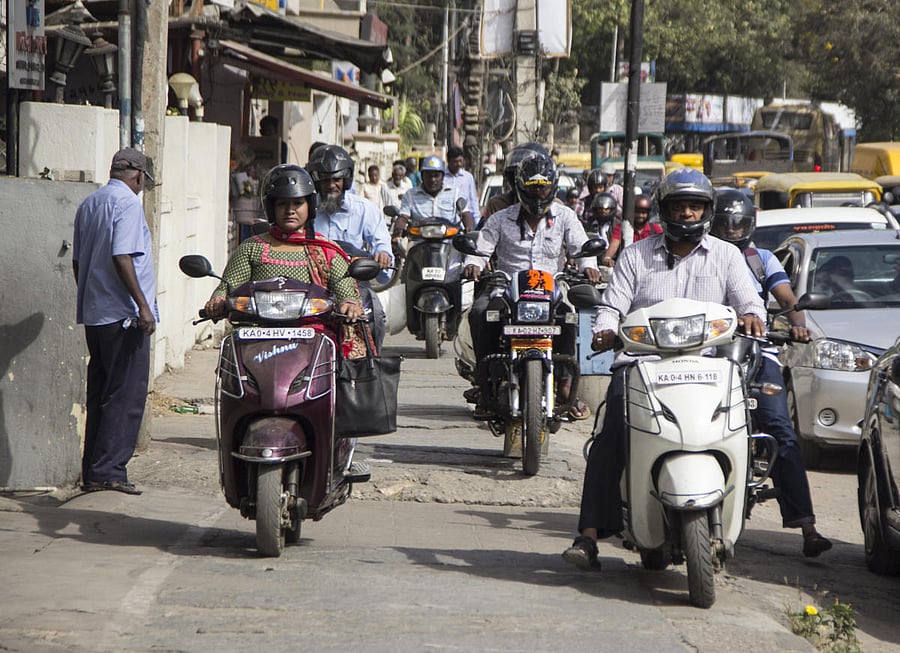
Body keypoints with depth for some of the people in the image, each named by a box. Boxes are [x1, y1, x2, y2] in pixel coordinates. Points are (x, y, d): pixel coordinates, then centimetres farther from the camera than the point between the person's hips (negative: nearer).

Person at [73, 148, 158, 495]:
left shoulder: (88, 204, 14)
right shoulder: (127, 202, -11)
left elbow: (77, 261, 19)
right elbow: (122, 257, -21)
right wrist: (142, 306, -19)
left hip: (93, 313, 9)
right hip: (122, 313, -9)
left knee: (99, 393, 12)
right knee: (127, 394, -5)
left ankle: (92, 472, 12)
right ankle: (108, 470, -8)